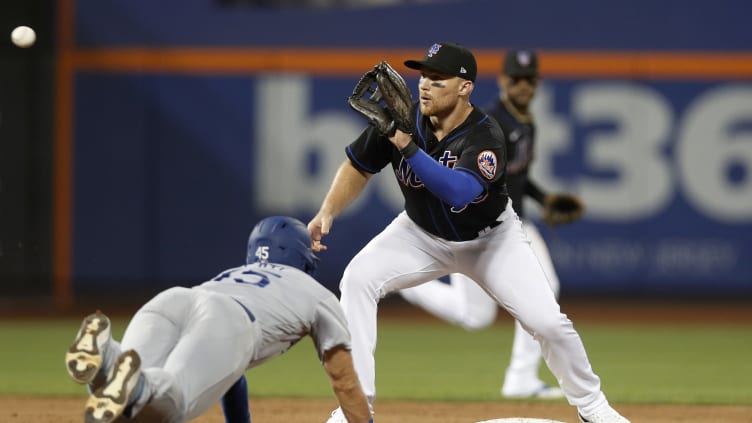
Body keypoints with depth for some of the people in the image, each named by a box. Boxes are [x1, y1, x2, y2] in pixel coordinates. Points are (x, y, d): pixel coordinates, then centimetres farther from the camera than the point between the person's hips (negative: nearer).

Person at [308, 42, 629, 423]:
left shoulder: (485, 138, -33)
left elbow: (458, 192, -51)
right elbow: (358, 166, -5)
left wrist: (407, 146, -55)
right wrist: (327, 213, -19)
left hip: (490, 239, -3)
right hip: (422, 234, 3)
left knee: (547, 321, -12)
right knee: (357, 280, -22)